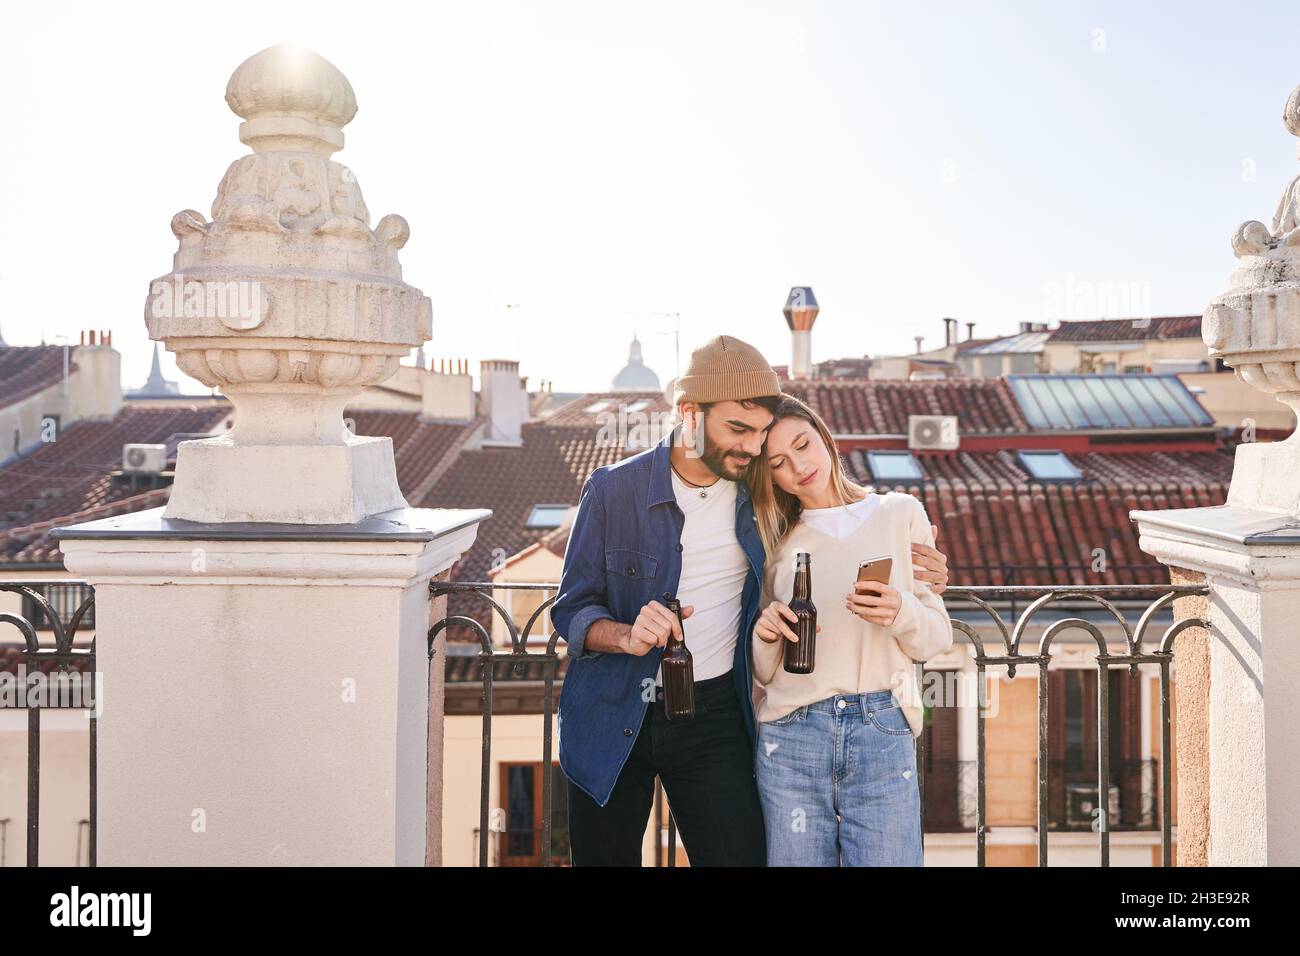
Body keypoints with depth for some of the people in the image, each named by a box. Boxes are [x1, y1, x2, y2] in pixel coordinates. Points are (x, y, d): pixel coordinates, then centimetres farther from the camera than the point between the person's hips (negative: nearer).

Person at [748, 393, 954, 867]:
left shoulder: (901, 514, 7)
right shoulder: (774, 543, 10)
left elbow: (937, 638, 6)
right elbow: (764, 673, 10)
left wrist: (901, 613, -15)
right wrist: (767, 635, -11)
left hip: (882, 737, -1)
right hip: (790, 737, 1)